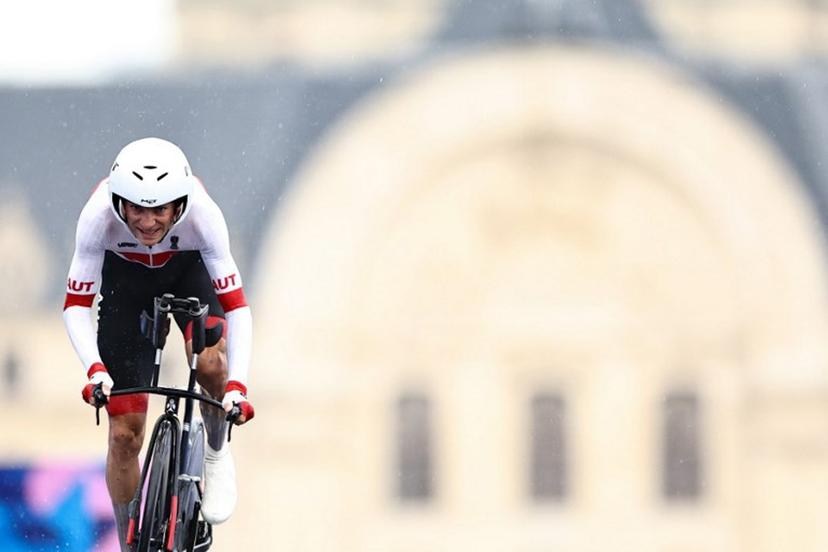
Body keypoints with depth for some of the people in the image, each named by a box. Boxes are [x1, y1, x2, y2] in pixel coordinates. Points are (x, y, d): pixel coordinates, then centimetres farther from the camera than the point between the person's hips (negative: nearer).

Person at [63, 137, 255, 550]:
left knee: (209, 362, -32)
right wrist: (95, 369, -44)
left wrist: (237, 385, -45)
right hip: (125, 279, 0)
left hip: (189, 270, 0)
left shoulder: (202, 213, -37)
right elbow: (76, 304, -28)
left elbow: (235, 304, -34)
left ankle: (216, 453, -1)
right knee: (125, 433, -6)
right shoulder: (99, 215, -36)